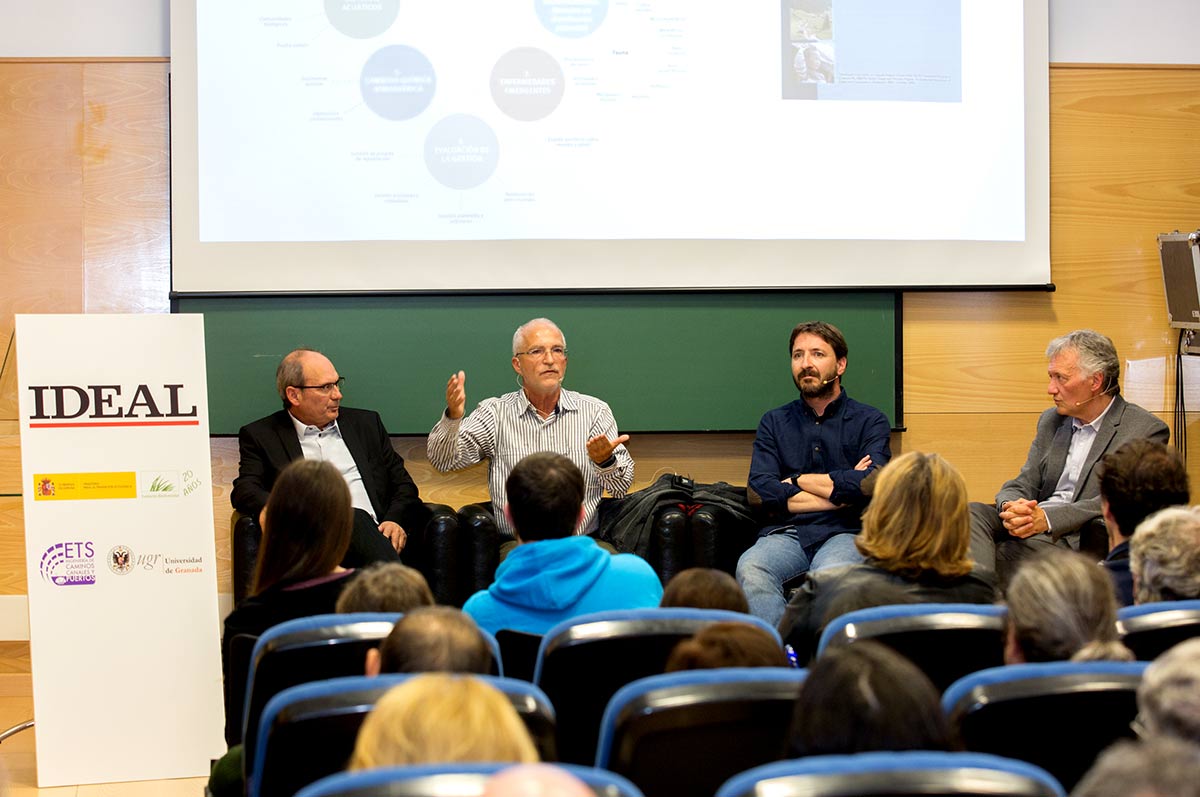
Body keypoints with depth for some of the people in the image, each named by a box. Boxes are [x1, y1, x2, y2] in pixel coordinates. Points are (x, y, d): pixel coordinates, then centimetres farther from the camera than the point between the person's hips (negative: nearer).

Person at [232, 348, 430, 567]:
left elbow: (403, 483, 25)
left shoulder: (366, 423, 26)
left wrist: (397, 522, 1)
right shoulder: (260, 435, 16)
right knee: (354, 520, -38)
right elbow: (244, 492, 3)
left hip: (375, 535, 2)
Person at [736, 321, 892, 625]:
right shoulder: (773, 423, 18)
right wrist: (841, 490, -2)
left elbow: (870, 485, -9)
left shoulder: (869, 421, 10)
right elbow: (761, 491, 2)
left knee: (833, 574, -39)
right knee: (750, 569, -33)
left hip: (845, 534, -2)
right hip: (786, 534, 2)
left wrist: (797, 481, 3)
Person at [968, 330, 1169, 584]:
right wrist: (1011, 506, -11)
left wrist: (1047, 518, -23)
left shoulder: (1147, 430, -1)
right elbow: (1023, 484, 16)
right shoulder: (1051, 420, 20)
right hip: (1029, 524, 6)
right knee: (973, 513, -25)